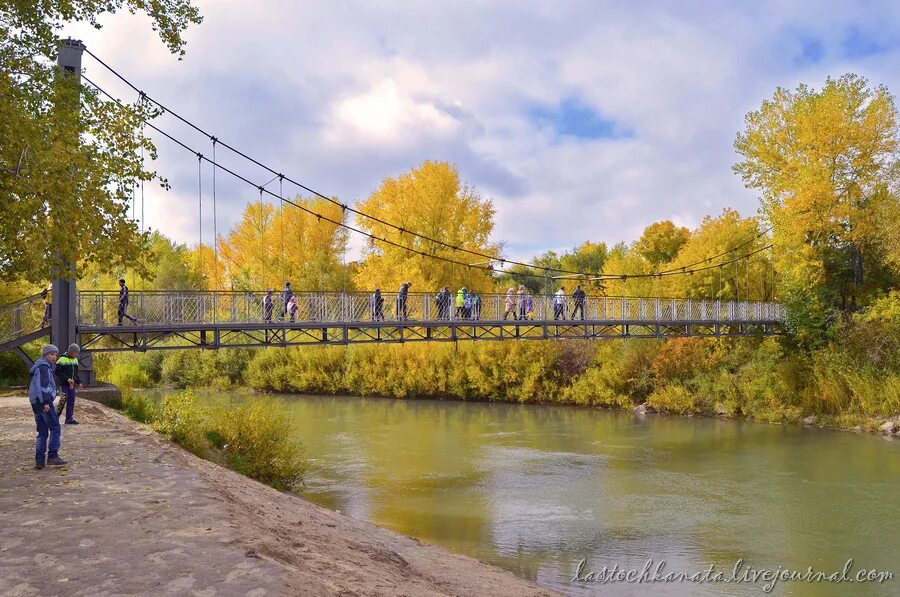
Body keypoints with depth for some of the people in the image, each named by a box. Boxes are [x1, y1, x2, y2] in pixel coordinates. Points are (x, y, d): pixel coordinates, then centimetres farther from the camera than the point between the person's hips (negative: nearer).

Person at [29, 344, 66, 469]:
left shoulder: (39, 367, 23)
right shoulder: (43, 366, -9)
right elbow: (43, 385, -19)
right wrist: (46, 402, -23)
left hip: (35, 403, 10)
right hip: (44, 402, -10)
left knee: (42, 432, 10)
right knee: (55, 428, -7)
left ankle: (39, 460, 7)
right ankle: (52, 456, -11)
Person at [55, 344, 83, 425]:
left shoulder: (75, 360, 13)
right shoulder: (62, 359, -12)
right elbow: (57, 372, -15)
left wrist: (79, 383, 12)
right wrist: (67, 379, -21)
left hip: (71, 384, 7)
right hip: (63, 384, -7)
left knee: (71, 401, 5)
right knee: (63, 399, -14)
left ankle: (69, 419, 10)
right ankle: (56, 417, 0)